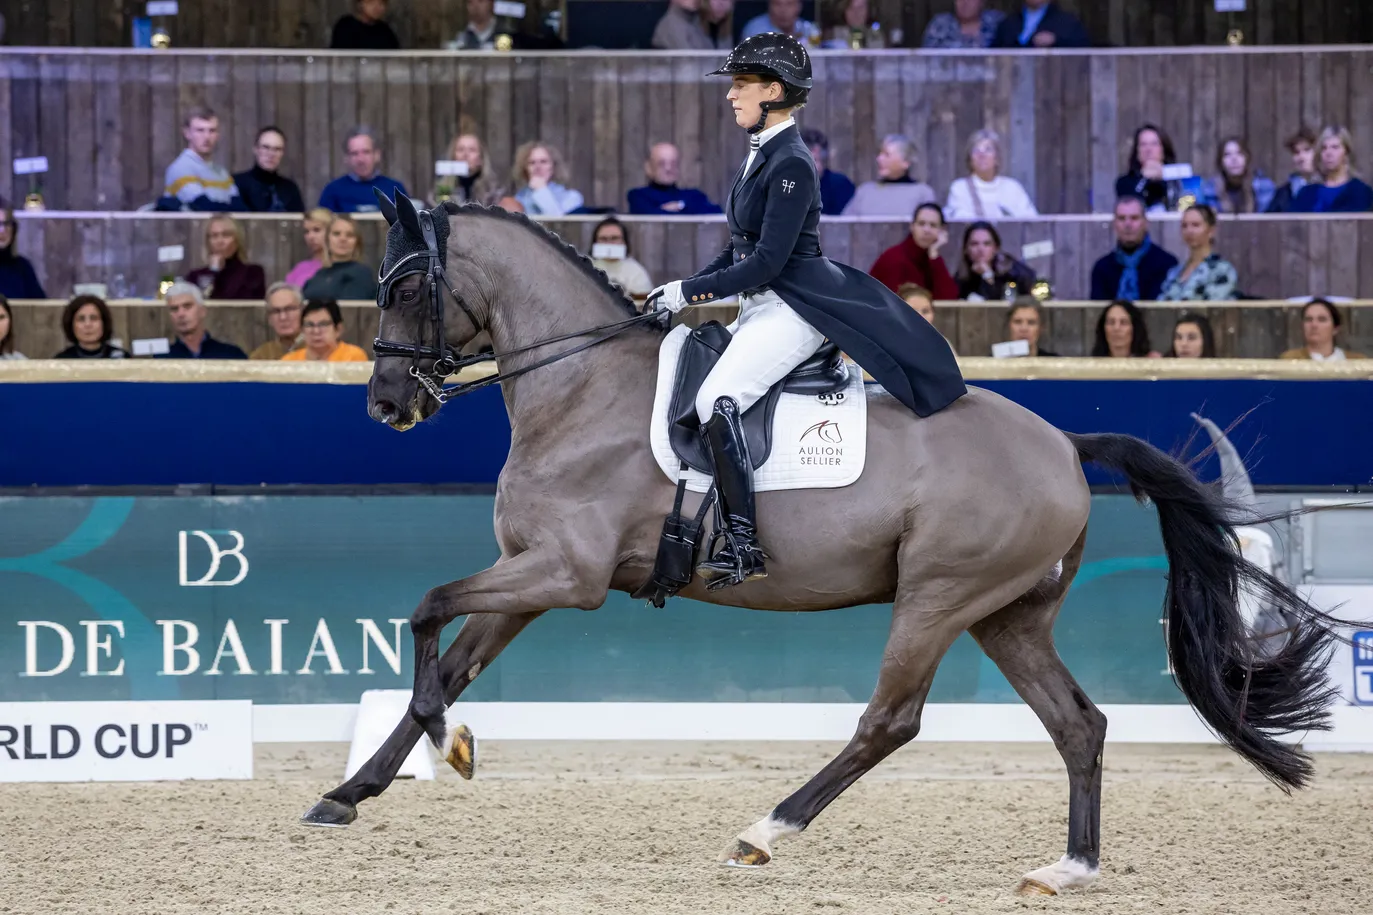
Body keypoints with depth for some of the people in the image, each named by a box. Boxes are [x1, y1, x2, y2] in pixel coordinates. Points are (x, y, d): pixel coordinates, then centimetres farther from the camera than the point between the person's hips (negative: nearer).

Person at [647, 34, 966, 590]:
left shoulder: (790, 164, -17)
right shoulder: (760, 155, 13)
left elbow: (767, 261, -21)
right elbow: (740, 249, 20)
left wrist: (690, 292, -15)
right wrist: (683, 289, 8)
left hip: (793, 309, -11)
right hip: (760, 307, 11)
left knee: (717, 400, -28)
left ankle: (742, 545, -29)